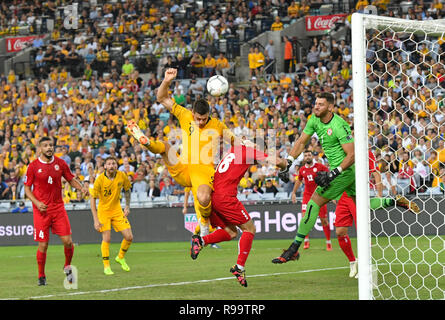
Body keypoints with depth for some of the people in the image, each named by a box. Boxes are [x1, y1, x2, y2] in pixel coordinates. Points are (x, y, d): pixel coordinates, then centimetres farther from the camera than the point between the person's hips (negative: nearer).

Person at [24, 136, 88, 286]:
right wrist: (37, 202, -13)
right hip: (41, 209, -2)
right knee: (43, 245, -3)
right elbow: (27, 188, 2)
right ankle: (41, 276, 13)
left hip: (58, 208, 2)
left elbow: (71, 179, 15)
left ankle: (68, 267, 21)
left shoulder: (60, 163, 4)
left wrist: (82, 188, -6)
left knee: (68, 241, -5)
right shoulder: (33, 166, -3)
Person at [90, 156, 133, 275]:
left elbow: (127, 190, 12)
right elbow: (92, 199, -14)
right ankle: (106, 266, 1)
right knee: (107, 239, -14)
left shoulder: (122, 176, -9)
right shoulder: (100, 179, -18)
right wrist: (95, 220, -19)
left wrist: (127, 206, 4)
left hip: (117, 210, 3)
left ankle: (120, 257, 24)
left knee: (129, 237, -3)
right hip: (103, 210, -3)